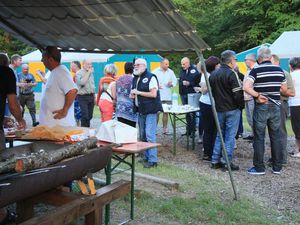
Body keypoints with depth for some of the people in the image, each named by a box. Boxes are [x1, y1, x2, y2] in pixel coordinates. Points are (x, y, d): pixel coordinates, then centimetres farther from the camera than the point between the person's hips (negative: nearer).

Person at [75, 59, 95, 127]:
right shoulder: (79, 73, -6)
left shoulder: (91, 73, 16)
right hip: (83, 97, -6)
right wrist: (88, 73, -14)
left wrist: (94, 96, 20)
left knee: (90, 116, 8)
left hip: (91, 96, 6)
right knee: (85, 116, -11)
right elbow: (82, 82, -23)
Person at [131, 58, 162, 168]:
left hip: (150, 110, -9)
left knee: (150, 135, -11)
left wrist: (138, 92, -16)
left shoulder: (150, 77, -10)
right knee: (142, 136, 14)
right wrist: (132, 94, 4)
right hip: (140, 110, 9)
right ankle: (146, 157, 24)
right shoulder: (136, 78, 14)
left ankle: (152, 160, -5)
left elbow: (153, 94, -19)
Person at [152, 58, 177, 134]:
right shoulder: (155, 72, -1)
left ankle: (165, 129, 17)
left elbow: (175, 81, 12)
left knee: (166, 112, 8)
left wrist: (171, 84, -8)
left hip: (168, 96, 4)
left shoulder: (171, 72, 10)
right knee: (157, 113, -4)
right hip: (158, 96, -3)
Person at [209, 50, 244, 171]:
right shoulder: (231, 74, -15)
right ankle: (227, 162, 2)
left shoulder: (213, 74, 8)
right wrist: (241, 106, -3)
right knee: (230, 136, 1)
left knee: (219, 135, 16)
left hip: (219, 109, 7)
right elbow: (238, 94, -18)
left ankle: (215, 160, 17)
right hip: (232, 109, -6)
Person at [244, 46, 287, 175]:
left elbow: (246, 87, -23)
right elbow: (284, 89, 11)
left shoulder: (256, 70, -10)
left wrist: (258, 95, -14)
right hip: (276, 106, 4)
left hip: (261, 107, -4)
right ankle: (277, 167, 17)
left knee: (259, 138, 3)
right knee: (276, 137, 11)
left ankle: (259, 168, 8)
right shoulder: (279, 70, 4)